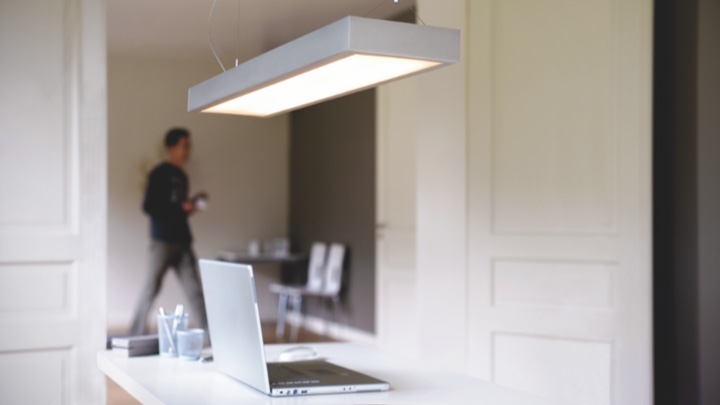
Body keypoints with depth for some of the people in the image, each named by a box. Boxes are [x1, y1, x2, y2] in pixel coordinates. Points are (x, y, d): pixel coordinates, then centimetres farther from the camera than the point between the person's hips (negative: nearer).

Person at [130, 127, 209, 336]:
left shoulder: (181, 176, 17)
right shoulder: (159, 174, -6)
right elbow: (149, 207, -14)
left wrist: (194, 203, 7)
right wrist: (181, 208, -18)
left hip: (182, 240, 7)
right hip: (163, 240, -7)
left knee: (194, 288, 3)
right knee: (152, 287, 0)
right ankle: (137, 334, 12)